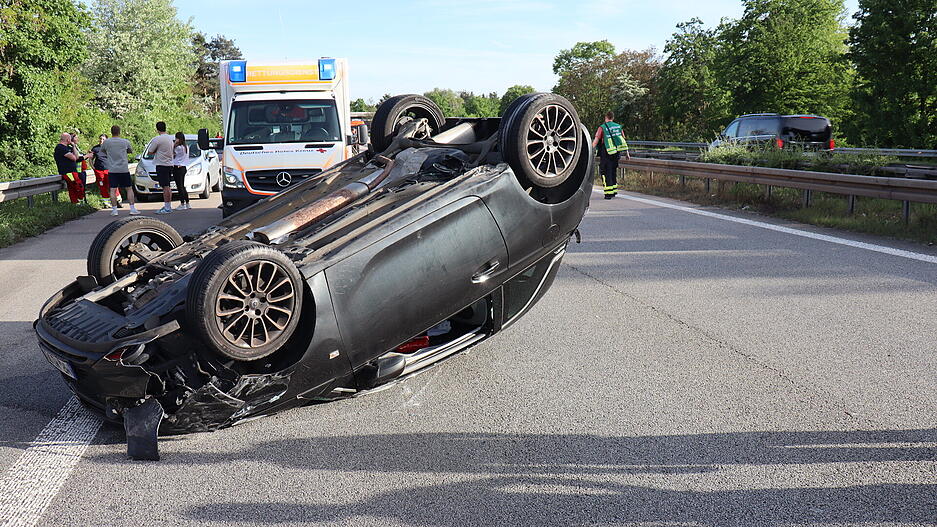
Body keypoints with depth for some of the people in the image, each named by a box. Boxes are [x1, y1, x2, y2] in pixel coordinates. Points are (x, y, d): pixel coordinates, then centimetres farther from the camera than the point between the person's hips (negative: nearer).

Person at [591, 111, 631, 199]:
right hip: (617, 153, 5)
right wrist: (627, 153, 19)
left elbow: (596, 140, -11)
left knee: (606, 172, 0)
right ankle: (614, 191, 24)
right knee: (613, 172, 18)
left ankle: (608, 194, -3)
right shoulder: (618, 127, 9)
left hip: (606, 153, -5)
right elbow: (623, 141, 13)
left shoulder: (602, 127, -6)